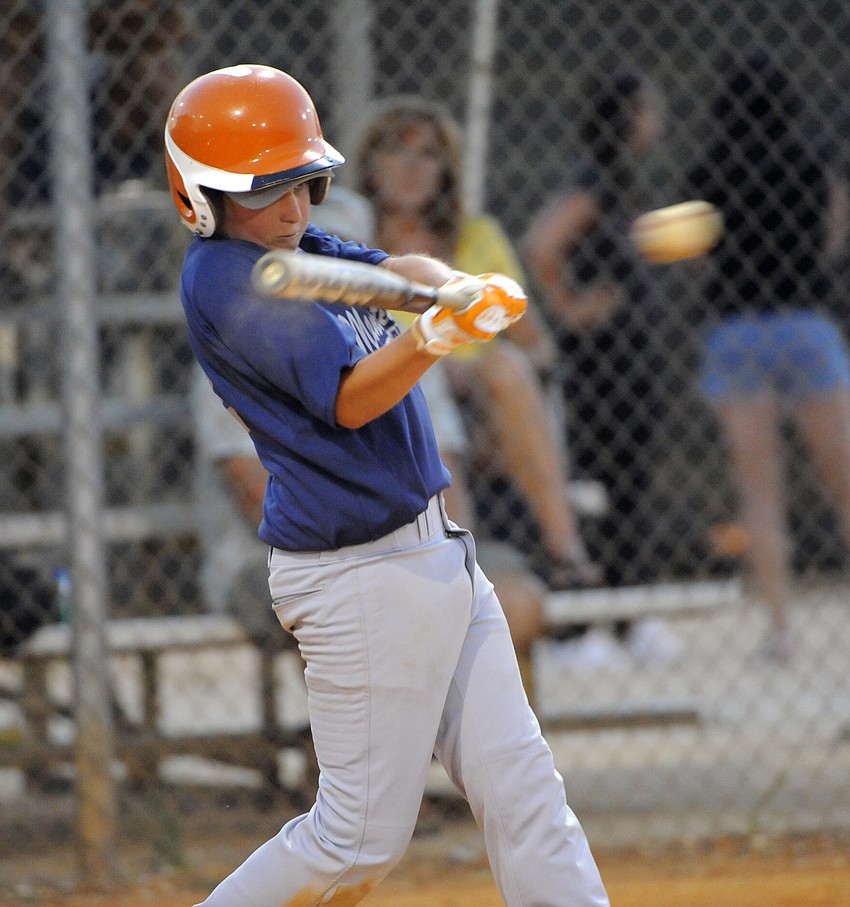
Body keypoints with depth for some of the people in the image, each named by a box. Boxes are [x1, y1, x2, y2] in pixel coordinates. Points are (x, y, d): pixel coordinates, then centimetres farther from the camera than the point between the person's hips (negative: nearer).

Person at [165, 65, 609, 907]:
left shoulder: (290, 245, 11)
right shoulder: (226, 278, -17)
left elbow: (398, 270, 2)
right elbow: (348, 400, -22)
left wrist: (455, 289, -20)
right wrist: (436, 335, -38)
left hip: (436, 553, 9)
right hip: (361, 577, -9)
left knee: (519, 789, 7)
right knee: (359, 839, -2)